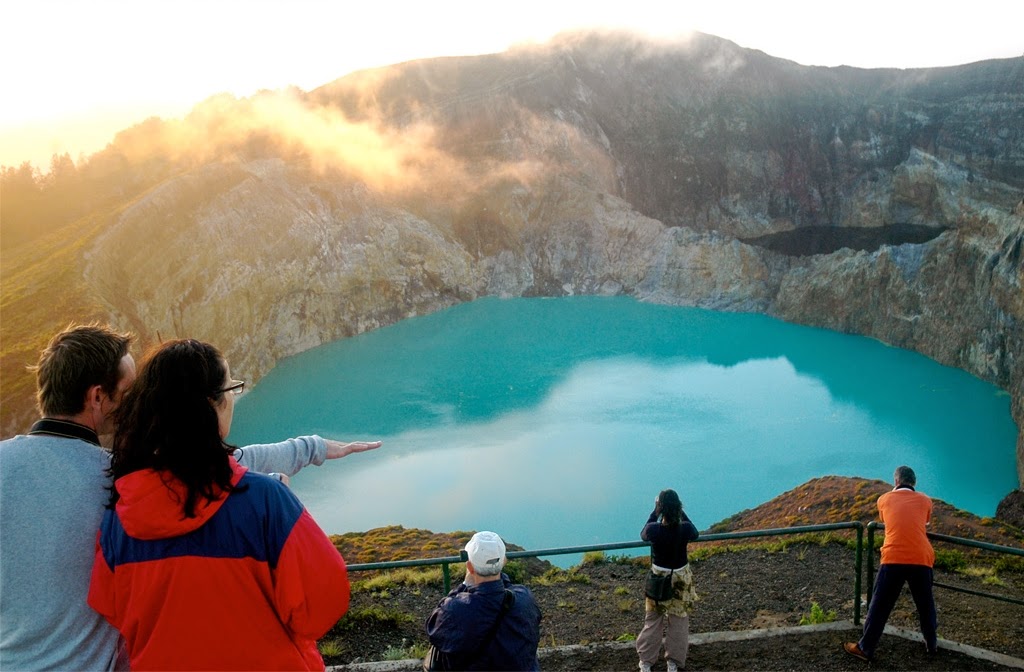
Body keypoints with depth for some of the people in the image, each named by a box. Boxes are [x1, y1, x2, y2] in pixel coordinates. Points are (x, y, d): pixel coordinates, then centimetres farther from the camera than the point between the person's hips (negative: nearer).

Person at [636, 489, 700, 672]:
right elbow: (695, 534, 4)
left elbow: (643, 535, 1)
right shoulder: (685, 529, -22)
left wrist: (654, 513, 1)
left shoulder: (653, 529, -25)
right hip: (681, 578, 1)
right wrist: (681, 512, 3)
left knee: (653, 620, 16)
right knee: (678, 620, 18)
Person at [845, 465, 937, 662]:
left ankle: (866, 648, 11)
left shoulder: (884, 499, 14)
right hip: (922, 559, 2)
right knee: (925, 604, 22)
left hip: (893, 559, -1)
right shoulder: (925, 500, 15)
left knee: (880, 605, 6)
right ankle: (931, 643, 38)